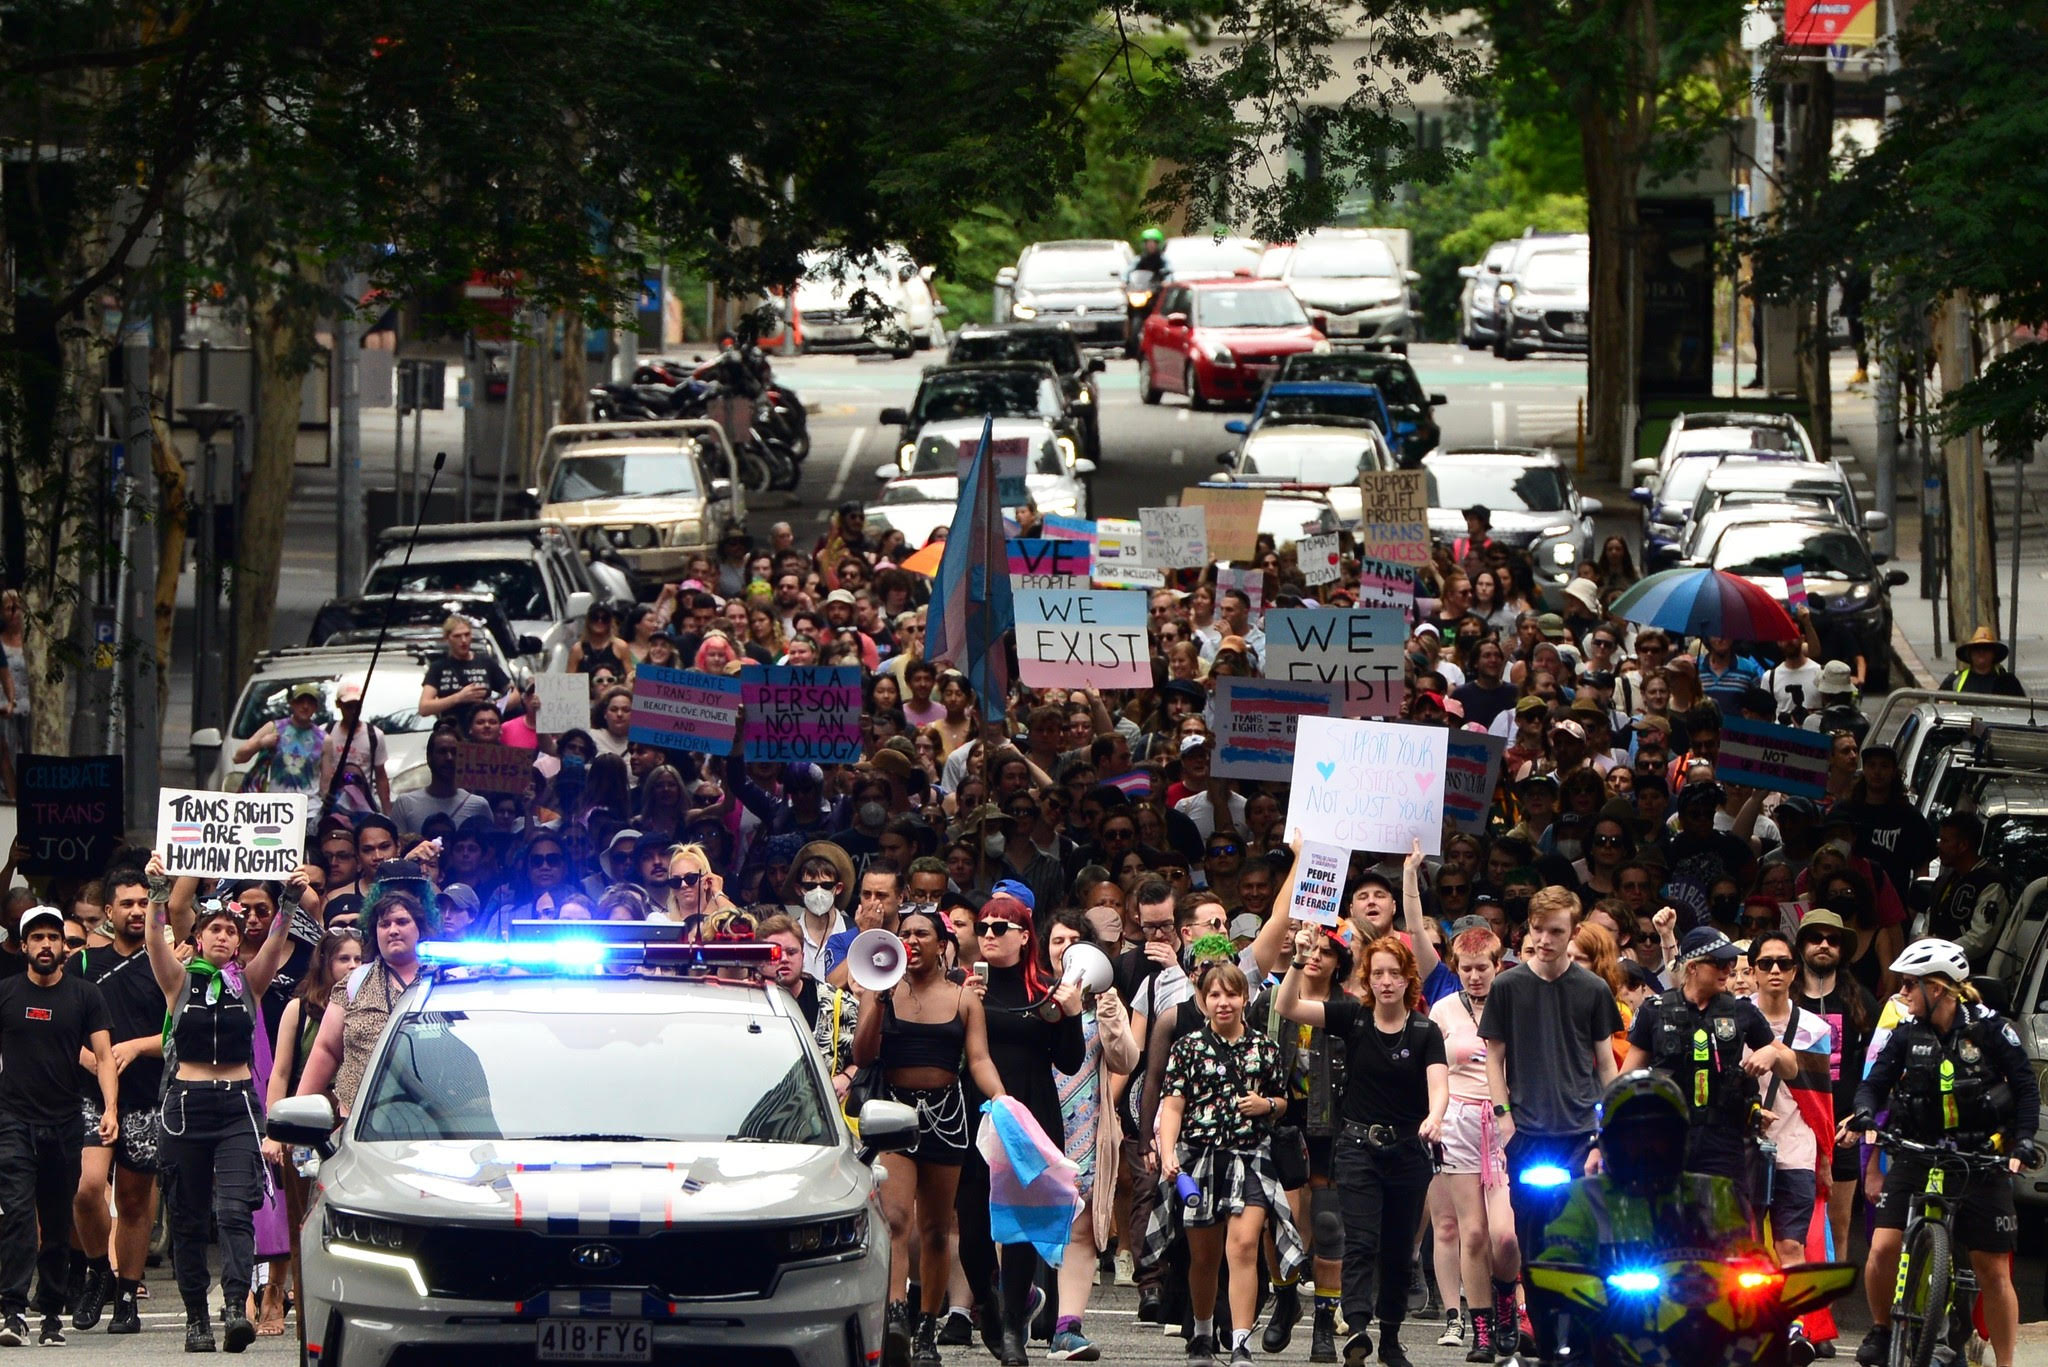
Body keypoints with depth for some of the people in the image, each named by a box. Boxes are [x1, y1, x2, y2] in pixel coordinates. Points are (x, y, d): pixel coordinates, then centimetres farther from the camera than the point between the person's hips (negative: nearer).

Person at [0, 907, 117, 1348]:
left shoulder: (85, 995, 4)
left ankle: (52, 1313, 17)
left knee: (57, 1223, 8)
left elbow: (103, 1056, 0)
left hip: (64, 1124, 1)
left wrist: (110, 1109, -14)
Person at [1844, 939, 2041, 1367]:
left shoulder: (1989, 1028, -7)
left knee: (1993, 1270, 0)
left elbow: (2026, 1088, -4)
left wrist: (2023, 1140, -17)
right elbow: (1876, 1081, 0)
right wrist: (1864, 1116, -22)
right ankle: (1881, 1328, 11)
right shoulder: (1908, 1033, 2)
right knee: (1884, 1247, -14)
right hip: (1917, 1156, 2)